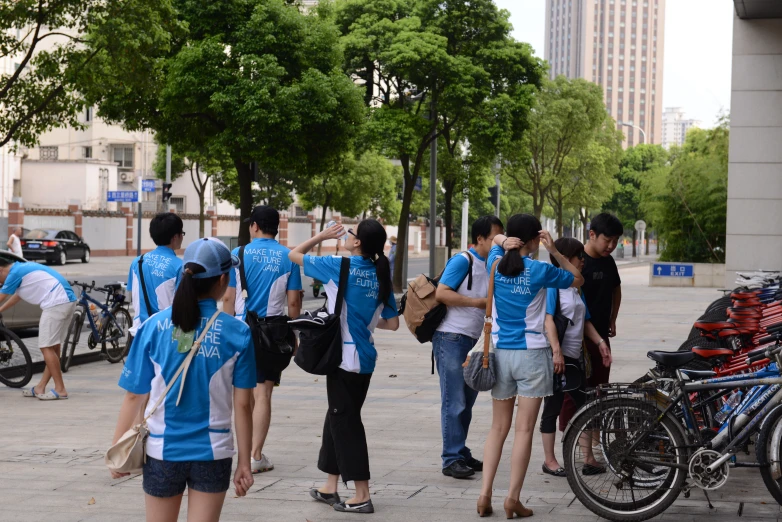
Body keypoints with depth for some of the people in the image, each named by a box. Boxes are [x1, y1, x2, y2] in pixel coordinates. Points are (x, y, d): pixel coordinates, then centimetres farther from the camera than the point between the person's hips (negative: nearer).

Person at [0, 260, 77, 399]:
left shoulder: (15, 273, -4)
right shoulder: (23, 267, 24)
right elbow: (18, 294, 39)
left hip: (56, 303, -10)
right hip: (68, 300, 10)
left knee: (47, 347, -5)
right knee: (52, 347, 13)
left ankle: (60, 389, -4)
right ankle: (40, 388, 19)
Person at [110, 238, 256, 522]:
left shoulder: (153, 327, -7)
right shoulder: (237, 333, -9)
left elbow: (134, 396, -5)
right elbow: (242, 405, -6)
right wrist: (244, 461, 3)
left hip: (162, 452, 1)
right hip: (212, 454, -1)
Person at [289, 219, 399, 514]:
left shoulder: (340, 266, -11)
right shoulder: (380, 275, 6)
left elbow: (294, 254, 1)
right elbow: (392, 324, 9)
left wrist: (322, 236, 11)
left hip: (344, 355, -7)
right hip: (365, 357, 7)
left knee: (345, 422, -1)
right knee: (338, 417, 17)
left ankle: (362, 496, 0)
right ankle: (330, 487, 25)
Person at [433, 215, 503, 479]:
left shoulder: (491, 265, 13)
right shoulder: (462, 261, -11)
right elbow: (441, 293, -20)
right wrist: (478, 302, -19)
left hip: (472, 340, 8)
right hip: (451, 338, -8)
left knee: (467, 401, 13)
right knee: (454, 402, -7)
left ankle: (462, 454, 21)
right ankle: (452, 460, -4)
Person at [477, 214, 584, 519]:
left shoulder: (495, 264, 2)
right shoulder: (539, 271, -8)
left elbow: (496, 239, 24)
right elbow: (578, 280, 8)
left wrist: (505, 243, 1)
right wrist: (554, 251, -1)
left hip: (500, 353, 4)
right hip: (531, 354, -4)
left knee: (498, 428, 12)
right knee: (524, 429, -1)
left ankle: (485, 494, 3)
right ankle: (513, 498, -2)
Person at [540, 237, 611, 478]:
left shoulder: (576, 287, 15)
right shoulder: (552, 284, -11)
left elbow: (585, 321, 21)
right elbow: (548, 319, -19)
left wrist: (600, 343, 9)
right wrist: (556, 352, -26)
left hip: (575, 356, 9)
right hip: (557, 357, -9)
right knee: (552, 408, 0)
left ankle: (589, 458, 16)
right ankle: (550, 461, 8)